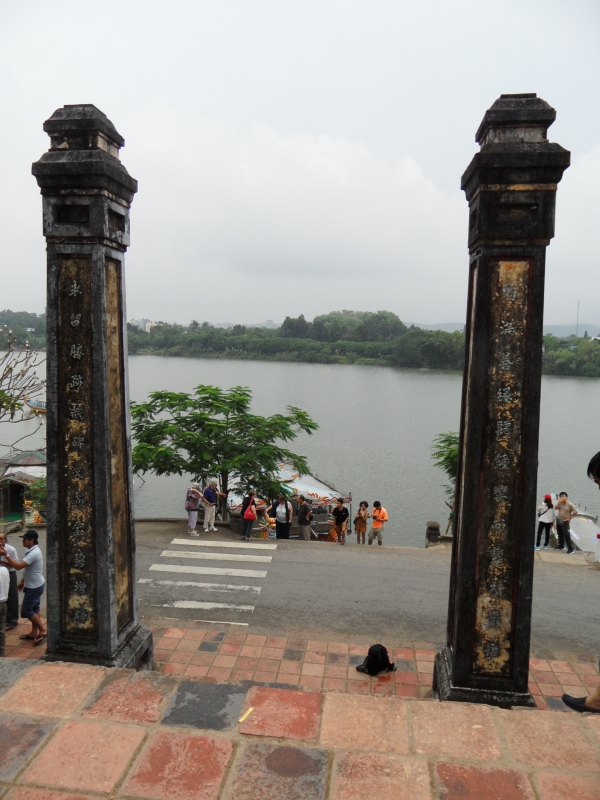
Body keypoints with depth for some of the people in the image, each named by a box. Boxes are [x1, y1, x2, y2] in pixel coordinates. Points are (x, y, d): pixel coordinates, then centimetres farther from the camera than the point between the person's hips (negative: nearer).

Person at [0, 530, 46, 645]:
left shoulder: (34, 553, -27)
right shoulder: (32, 551, 7)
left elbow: (18, 566, -31)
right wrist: (22, 581, 18)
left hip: (34, 586, -10)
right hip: (35, 585, 10)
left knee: (26, 610, -3)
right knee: (33, 609, 15)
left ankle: (43, 630, 4)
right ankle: (34, 632, 24)